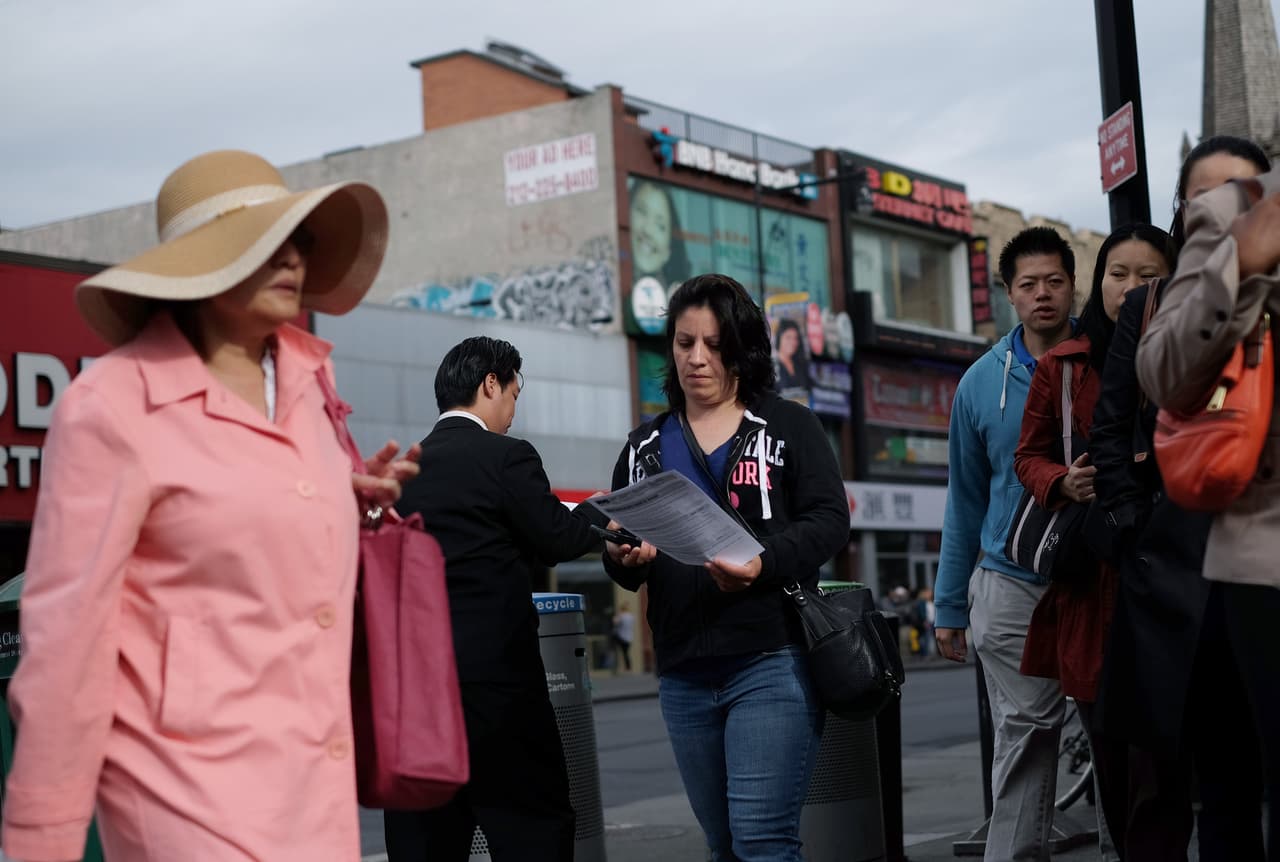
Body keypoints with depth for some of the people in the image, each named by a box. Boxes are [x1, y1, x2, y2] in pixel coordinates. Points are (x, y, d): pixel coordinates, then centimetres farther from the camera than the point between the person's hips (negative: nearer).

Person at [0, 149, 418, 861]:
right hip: (191, 778, -7)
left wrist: (344, 500, 13)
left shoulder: (299, 379, 9)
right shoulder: (115, 406, -12)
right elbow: (67, 630, -13)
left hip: (310, 779, 7)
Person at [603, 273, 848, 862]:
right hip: (684, 676, 5)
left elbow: (828, 520, -4)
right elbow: (623, 568, 16)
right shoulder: (645, 447, 16)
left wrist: (764, 563, -21)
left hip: (772, 662, -4)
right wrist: (623, 559, -9)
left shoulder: (789, 426, 6)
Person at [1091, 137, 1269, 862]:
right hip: (1179, 571, 0)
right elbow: (1110, 435, 10)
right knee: (1166, 774, 4)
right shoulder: (1150, 308, 10)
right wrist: (1130, 530, 0)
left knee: (1238, 772, 2)